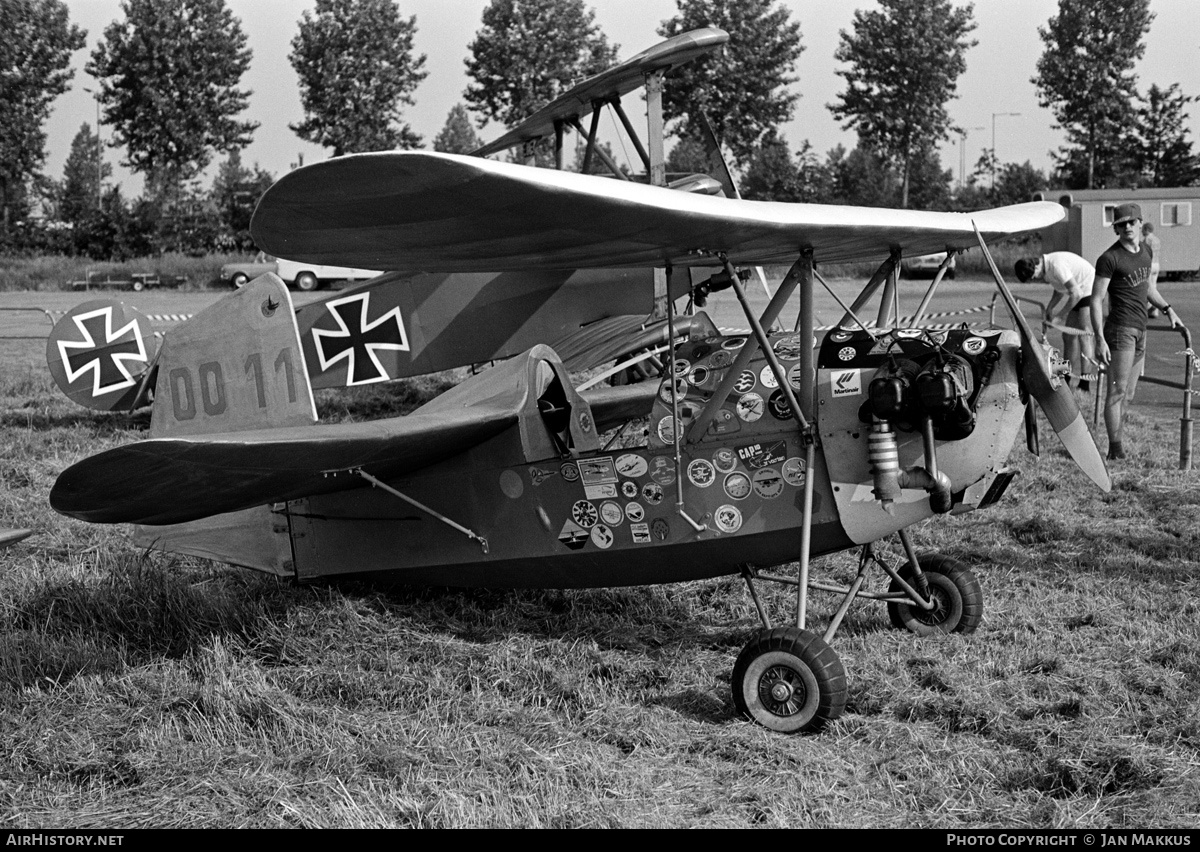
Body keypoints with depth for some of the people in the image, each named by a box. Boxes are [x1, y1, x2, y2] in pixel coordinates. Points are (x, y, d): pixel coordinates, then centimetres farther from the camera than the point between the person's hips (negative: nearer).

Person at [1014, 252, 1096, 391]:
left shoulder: (1056, 265, -28)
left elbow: (1076, 293, -28)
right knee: (1069, 336, 7)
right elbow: (1059, 291, 19)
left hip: (1090, 291, -10)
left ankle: (1085, 385, -18)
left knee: (1084, 335, -15)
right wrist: (1049, 308, 5)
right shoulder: (1046, 270, 3)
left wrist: (1060, 316, -21)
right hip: (1079, 293, 10)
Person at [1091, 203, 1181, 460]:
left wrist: (1167, 309, 20)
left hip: (1140, 331, 8)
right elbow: (1096, 300, -12)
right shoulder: (1110, 259, -10)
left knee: (1127, 394, 10)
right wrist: (1100, 339, -19)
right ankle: (1115, 449, -7)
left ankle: (1117, 446, 15)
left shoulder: (1145, 250, 13)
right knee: (1117, 391, -9)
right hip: (1121, 329, -8)